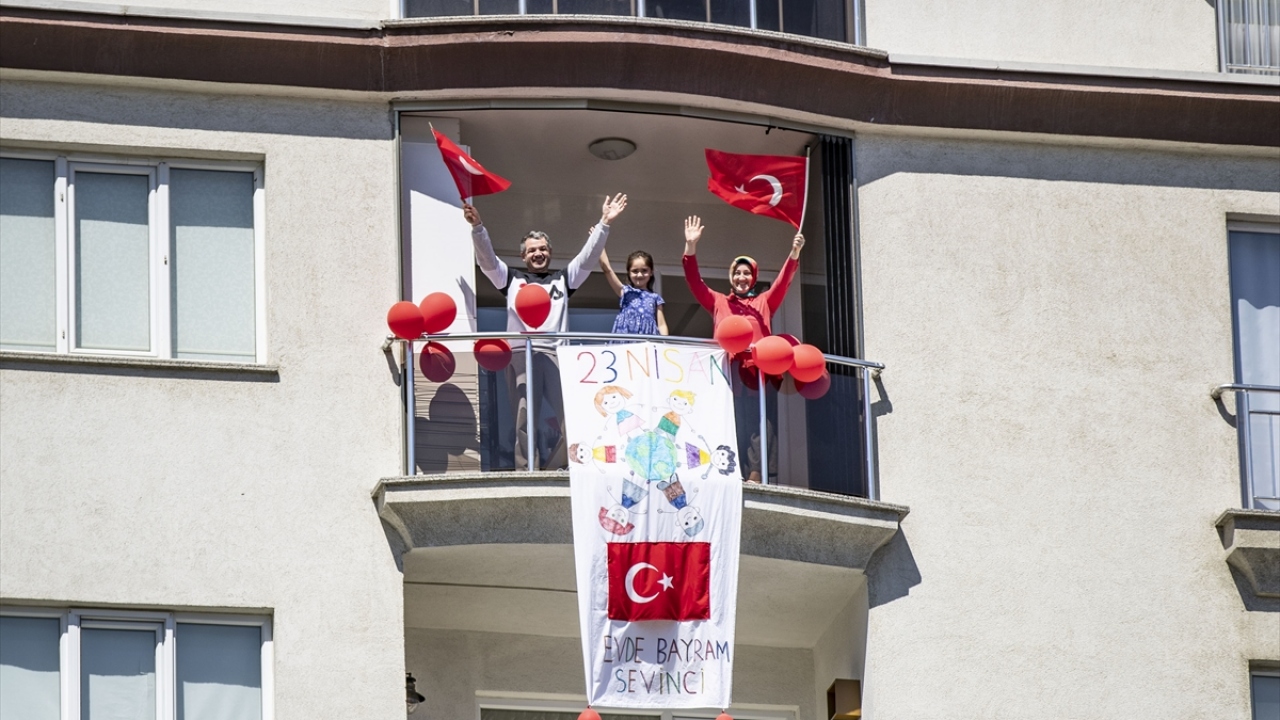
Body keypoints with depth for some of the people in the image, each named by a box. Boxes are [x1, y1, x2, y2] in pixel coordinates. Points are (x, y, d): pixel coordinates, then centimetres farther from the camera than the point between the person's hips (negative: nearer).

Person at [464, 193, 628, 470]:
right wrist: (477, 228, -5)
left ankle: (556, 470, -4)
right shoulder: (511, 279, 20)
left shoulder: (563, 279, 23)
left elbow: (587, 257, 16)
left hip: (555, 353, 1)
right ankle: (525, 473, -9)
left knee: (568, 413, -12)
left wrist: (603, 224, 5)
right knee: (525, 417, -8)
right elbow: (487, 259, 10)